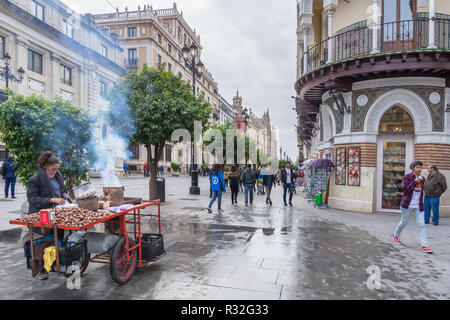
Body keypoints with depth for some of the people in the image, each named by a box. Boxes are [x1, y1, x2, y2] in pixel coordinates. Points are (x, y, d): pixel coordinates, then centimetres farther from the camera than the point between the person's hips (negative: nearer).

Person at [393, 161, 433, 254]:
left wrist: (421, 202, 21)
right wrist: (415, 182, -22)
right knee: (404, 222, 9)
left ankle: (424, 245, -1)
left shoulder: (422, 178, 8)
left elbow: (421, 191, 20)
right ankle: (396, 235, 34)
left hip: (418, 206, 4)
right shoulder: (407, 177, -8)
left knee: (422, 225, -3)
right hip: (408, 205, -4)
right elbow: (404, 189, -17)